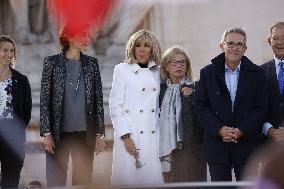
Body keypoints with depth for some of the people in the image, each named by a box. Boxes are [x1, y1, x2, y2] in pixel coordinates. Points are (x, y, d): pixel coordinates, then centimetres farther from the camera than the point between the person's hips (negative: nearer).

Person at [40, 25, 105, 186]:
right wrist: (46, 133, -7)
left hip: (85, 134, 2)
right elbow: (45, 99, -1)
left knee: (83, 180, 4)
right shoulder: (52, 63, 0)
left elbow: (98, 99, 7)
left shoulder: (91, 63, 7)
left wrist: (100, 133, 3)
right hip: (59, 133, -2)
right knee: (56, 180, 1)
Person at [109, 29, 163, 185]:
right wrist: (125, 136, -9)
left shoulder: (156, 72, 13)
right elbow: (115, 106, -3)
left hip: (152, 136, 3)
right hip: (130, 135, -3)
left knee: (153, 177, -2)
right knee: (128, 177, -4)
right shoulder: (122, 70, 2)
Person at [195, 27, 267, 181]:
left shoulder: (257, 74, 4)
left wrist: (241, 131, -14)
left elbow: (261, 108, -1)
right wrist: (219, 129, -14)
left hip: (247, 144, 0)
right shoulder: (207, 73, 5)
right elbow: (201, 106, 0)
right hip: (217, 144, 1)